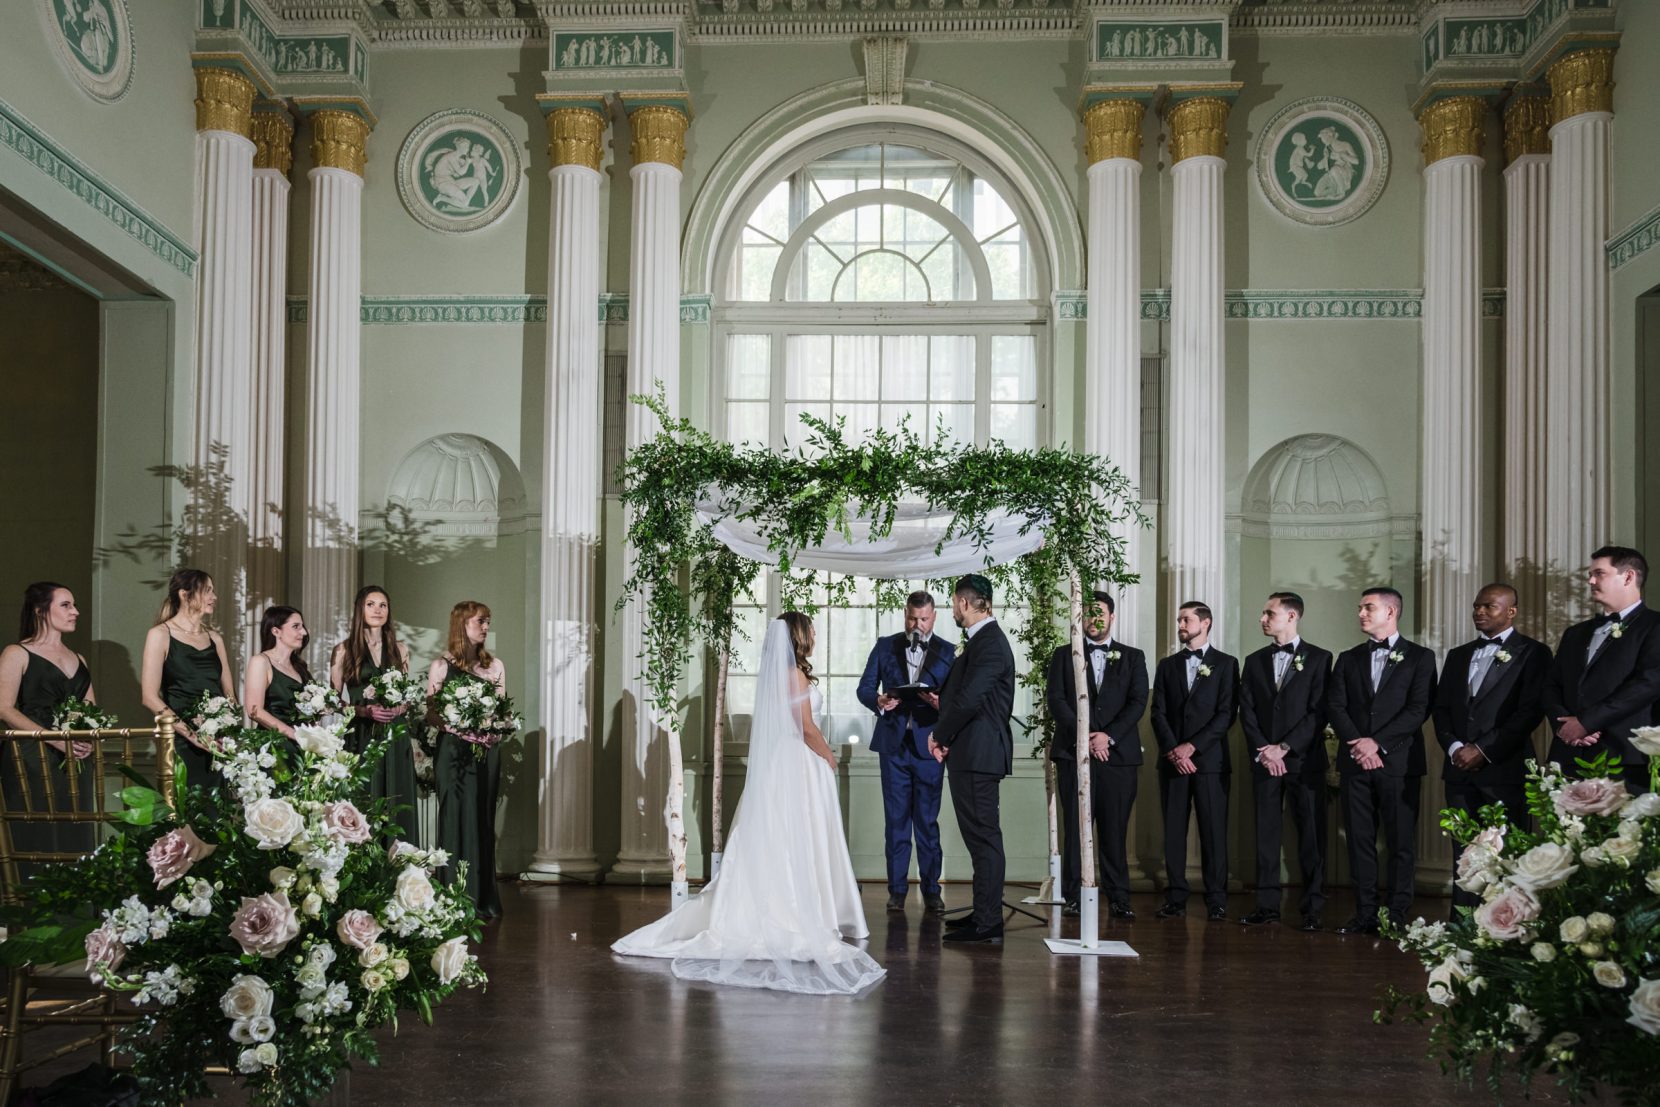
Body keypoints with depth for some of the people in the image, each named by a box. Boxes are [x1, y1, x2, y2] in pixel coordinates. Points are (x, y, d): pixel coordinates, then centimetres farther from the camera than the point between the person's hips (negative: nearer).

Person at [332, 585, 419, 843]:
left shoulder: (400, 650, 12)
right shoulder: (344, 651, 4)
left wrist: (399, 709, -5)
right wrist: (365, 711, -14)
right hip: (360, 737, -2)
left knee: (396, 804, 0)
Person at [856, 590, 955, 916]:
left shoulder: (947, 652, 5)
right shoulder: (885, 646, 9)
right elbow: (865, 688, 7)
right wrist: (878, 701, -14)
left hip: (929, 745, -1)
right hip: (894, 744, 1)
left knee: (928, 820, 3)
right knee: (896, 819, 5)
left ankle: (931, 889, 10)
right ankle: (897, 889, 11)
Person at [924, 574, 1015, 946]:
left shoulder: (989, 643, -16)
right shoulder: (983, 640, 16)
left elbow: (969, 699, -22)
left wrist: (940, 735, -11)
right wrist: (943, 703, 13)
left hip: (977, 752, -10)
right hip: (971, 754, 10)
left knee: (984, 836, -7)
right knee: (980, 835, 15)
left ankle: (988, 923, -3)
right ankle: (984, 912, 24)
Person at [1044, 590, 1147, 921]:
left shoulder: (1133, 657, 13)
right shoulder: (1063, 655, 12)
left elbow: (1138, 702, 2)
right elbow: (1056, 699, 1)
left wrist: (1108, 736, -11)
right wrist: (1083, 737, -11)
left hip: (1118, 753, 0)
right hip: (1074, 753, 0)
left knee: (1115, 830, 1)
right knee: (1075, 827, -1)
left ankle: (1118, 899, 6)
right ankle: (1072, 897, 2)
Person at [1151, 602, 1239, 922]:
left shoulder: (1225, 664, 5)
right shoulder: (1167, 665, 15)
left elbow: (1226, 713, -4)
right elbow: (1158, 713, 8)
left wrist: (1192, 746, -11)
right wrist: (1172, 751, -7)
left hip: (1209, 760, -3)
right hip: (1172, 760, 3)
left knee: (1213, 831, -2)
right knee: (1173, 831, 2)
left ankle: (1216, 901, 2)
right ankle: (1176, 899, 5)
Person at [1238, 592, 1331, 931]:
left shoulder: (1318, 658, 2)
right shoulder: (1255, 661, 14)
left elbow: (1319, 712, -6)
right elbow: (1247, 711, 8)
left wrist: (1284, 747, -12)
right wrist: (1263, 750, -6)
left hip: (1303, 760, -3)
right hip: (1264, 760, 3)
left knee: (1311, 835, -2)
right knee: (1266, 833, 3)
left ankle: (1311, 908, 4)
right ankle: (1267, 904, 7)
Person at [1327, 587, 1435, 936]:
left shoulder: (1419, 657, 5)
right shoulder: (1348, 659, 16)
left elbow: (1419, 709, -6)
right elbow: (1335, 707, 7)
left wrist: (1378, 743, -14)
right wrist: (1357, 744, -10)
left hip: (1399, 762, -3)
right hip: (1355, 763, 3)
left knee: (1401, 842, -1)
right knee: (1360, 841, 4)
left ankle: (1398, 917, 4)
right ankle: (1365, 915, 8)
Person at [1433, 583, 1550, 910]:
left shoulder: (1532, 653, 1)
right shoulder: (1458, 655, 19)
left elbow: (1531, 710, -9)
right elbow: (1441, 708, 15)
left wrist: (1483, 750, -12)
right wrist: (1453, 747, -3)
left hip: (1505, 770, -5)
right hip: (1460, 770, 5)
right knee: (1464, 855, 5)